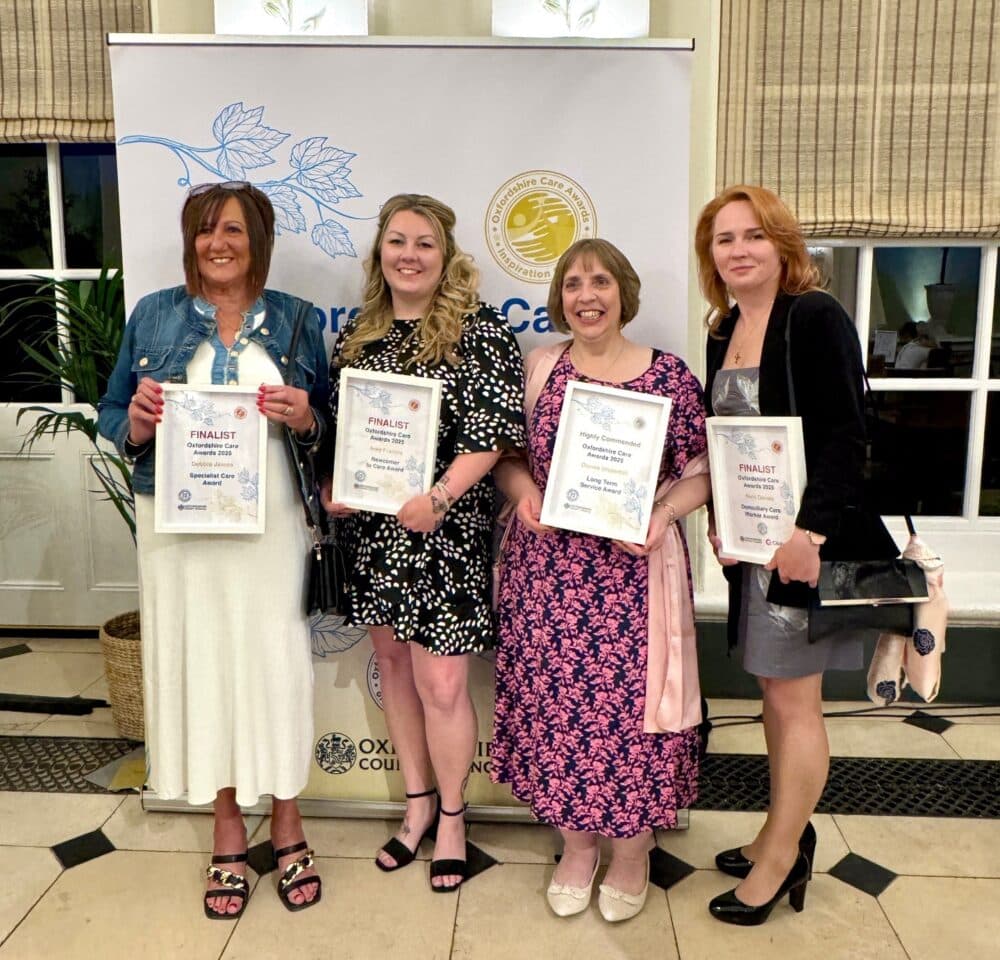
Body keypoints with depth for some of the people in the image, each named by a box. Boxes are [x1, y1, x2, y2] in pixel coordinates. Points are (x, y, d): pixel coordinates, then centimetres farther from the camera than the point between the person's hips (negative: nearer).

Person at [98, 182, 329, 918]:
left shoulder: (298, 320, 6)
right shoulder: (153, 316, 6)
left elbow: (326, 427, 9)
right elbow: (111, 414, 9)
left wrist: (305, 419, -13)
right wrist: (136, 426, -13)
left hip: (271, 521, 0)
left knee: (275, 660, 3)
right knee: (198, 661, 7)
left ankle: (287, 823, 25)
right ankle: (228, 829, 27)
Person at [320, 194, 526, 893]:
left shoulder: (480, 331, -7)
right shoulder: (358, 332, 11)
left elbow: (493, 434, -12)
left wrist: (437, 498, -22)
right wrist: (332, 487, 0)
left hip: (445, 532, -5)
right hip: (370, 529, 6)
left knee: (441, 683, 0)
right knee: (393, 664, 15)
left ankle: (451, 815, 25)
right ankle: (418, 800, 35)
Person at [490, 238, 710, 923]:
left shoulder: (669, 375, -2)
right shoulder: (537, 367, 5)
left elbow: (701, 470, 1)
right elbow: (507, 454, 11)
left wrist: (662, 514, -16)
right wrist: (522, 490, -9)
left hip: (635, 568, -2)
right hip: (548, 566, 3)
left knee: (630, 698, 3)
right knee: (554, 697, 8)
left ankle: (631, 848, 29)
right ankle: (576, 841, 32)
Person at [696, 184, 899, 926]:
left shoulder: (817, 318, -11)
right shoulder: (723, 331, 11)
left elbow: (845, 436, -18)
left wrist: (809, 530, -24)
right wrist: (719, 519, 3)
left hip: (809, 538, -7)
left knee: (794, 698, 3)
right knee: (775, 690, 16)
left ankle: (780, 859, 19)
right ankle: (789, 835, 33)